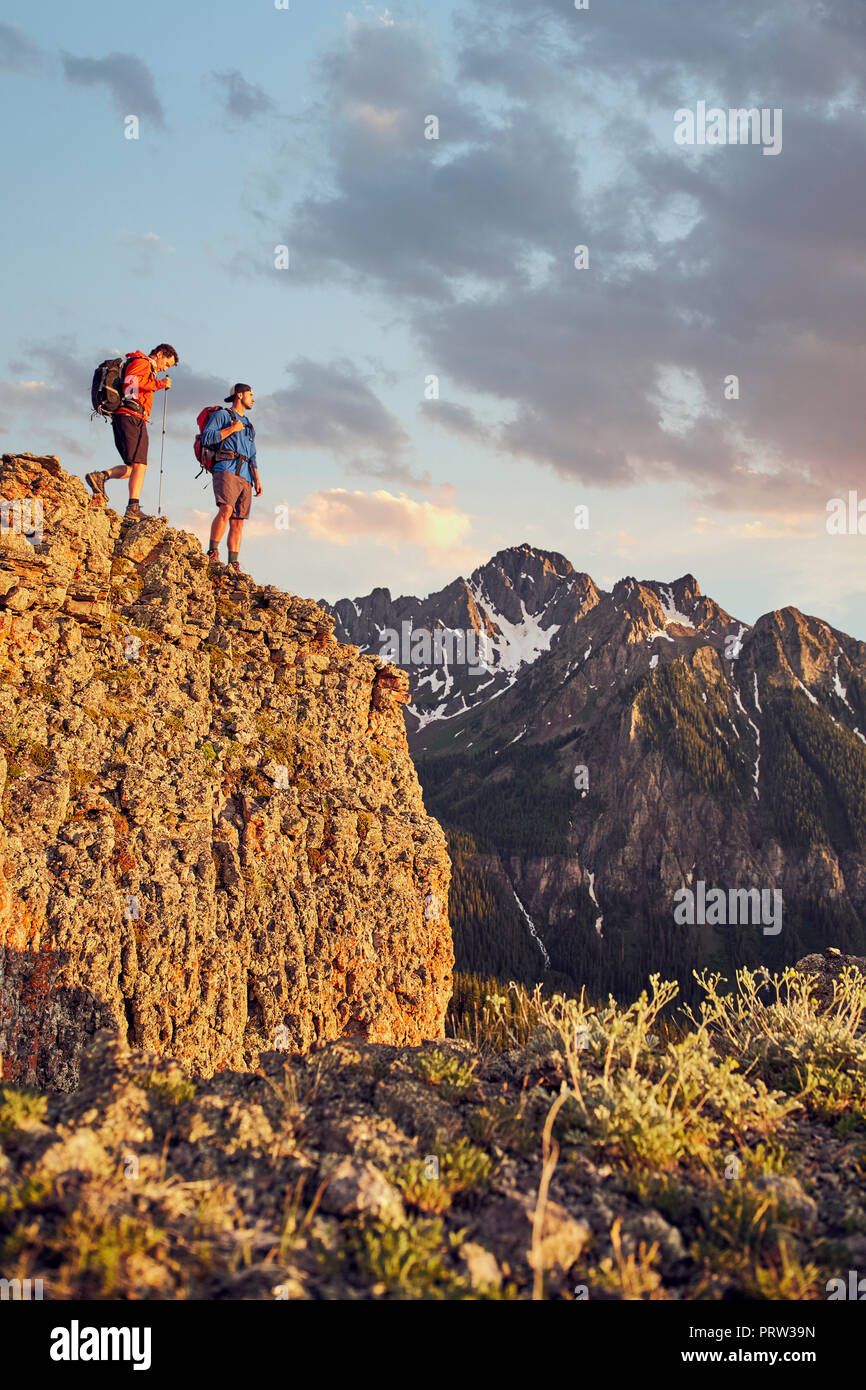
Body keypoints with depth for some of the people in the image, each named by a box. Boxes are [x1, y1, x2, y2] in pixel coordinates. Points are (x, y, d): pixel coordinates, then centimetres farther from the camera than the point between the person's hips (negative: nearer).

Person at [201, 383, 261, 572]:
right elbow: (206, 438, -3)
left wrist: (257, 480, 15)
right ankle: (212, 553, -24)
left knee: (238, 521, -1)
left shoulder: (249, 426, 31)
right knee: (226, 509, -26)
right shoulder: (221, 415, 10)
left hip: (245, 476, 6)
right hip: (226, 470, -6)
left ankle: (233, 565, -4)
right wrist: (231, 429, -5)